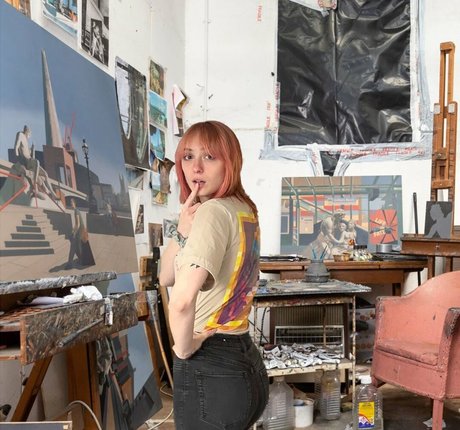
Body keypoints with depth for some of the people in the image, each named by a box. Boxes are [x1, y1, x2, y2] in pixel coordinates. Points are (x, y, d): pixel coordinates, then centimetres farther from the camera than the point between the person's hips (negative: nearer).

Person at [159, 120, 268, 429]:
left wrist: (183, 348, -18)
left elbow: (183, 298, -36)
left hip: (210, 371, -9)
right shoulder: (244, 210, 8)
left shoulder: (214, 211, -19)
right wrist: (183, 232, -5)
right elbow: (166, 277, 12)